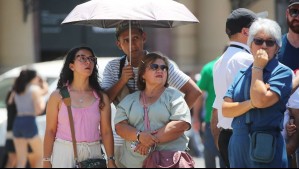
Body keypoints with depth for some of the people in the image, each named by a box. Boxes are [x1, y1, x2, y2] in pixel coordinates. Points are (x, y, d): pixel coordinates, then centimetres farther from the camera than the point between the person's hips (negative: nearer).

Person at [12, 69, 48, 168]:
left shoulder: (18, 91, 19)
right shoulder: (35, 89, -1)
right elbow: (39, 109, -11)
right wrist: (42, 99, 8)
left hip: (17, 124, 6)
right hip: (29, 123, -6)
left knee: (21, 161, 5)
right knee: (41, 155, 11)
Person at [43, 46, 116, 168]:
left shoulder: (101, 98, 4)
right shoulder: (58, 96, -2)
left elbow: (106, 131, 2)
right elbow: (50, 131, -2)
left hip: (92, 153, 2)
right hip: (65, 153, -2)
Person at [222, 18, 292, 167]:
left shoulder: (282, 72, -3)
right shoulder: (242, 74, 14)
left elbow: (261, 100, -18)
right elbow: (225, 110, 4)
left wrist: (258, 68, -6)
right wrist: (251, 104, -13)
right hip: (238, 145, 5)